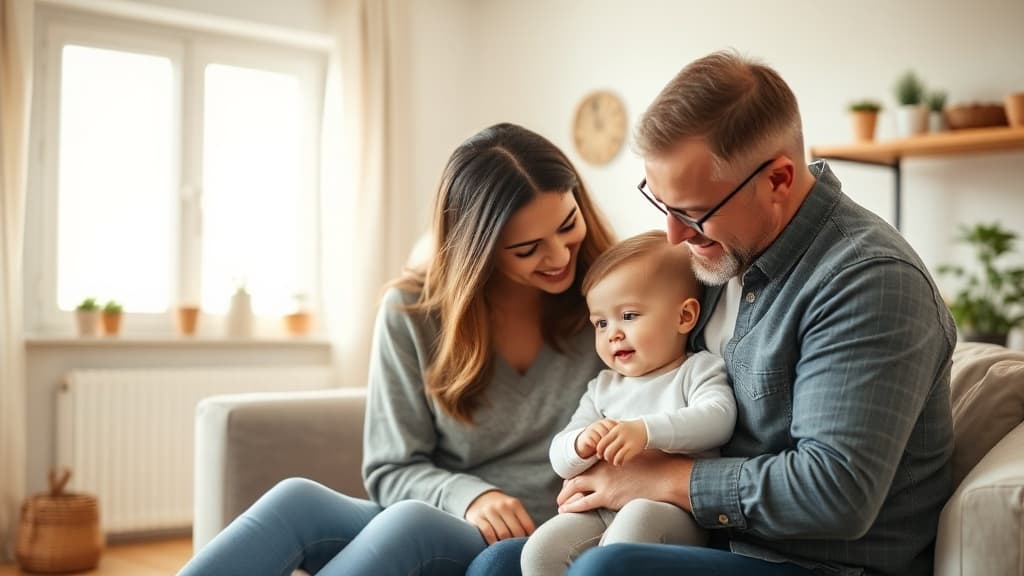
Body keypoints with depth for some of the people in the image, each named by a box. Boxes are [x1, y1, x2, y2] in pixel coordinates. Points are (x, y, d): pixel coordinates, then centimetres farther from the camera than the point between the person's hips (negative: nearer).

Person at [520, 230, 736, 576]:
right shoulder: (603, 388, 22)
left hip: (674, 512, -5)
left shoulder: (698, 369, 8)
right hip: (601, 511, 5)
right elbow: (561, 462, 15)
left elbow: (718, 418, -14)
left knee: (637, 517, -37)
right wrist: (581, 445, -10)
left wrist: (646, 431, -27)